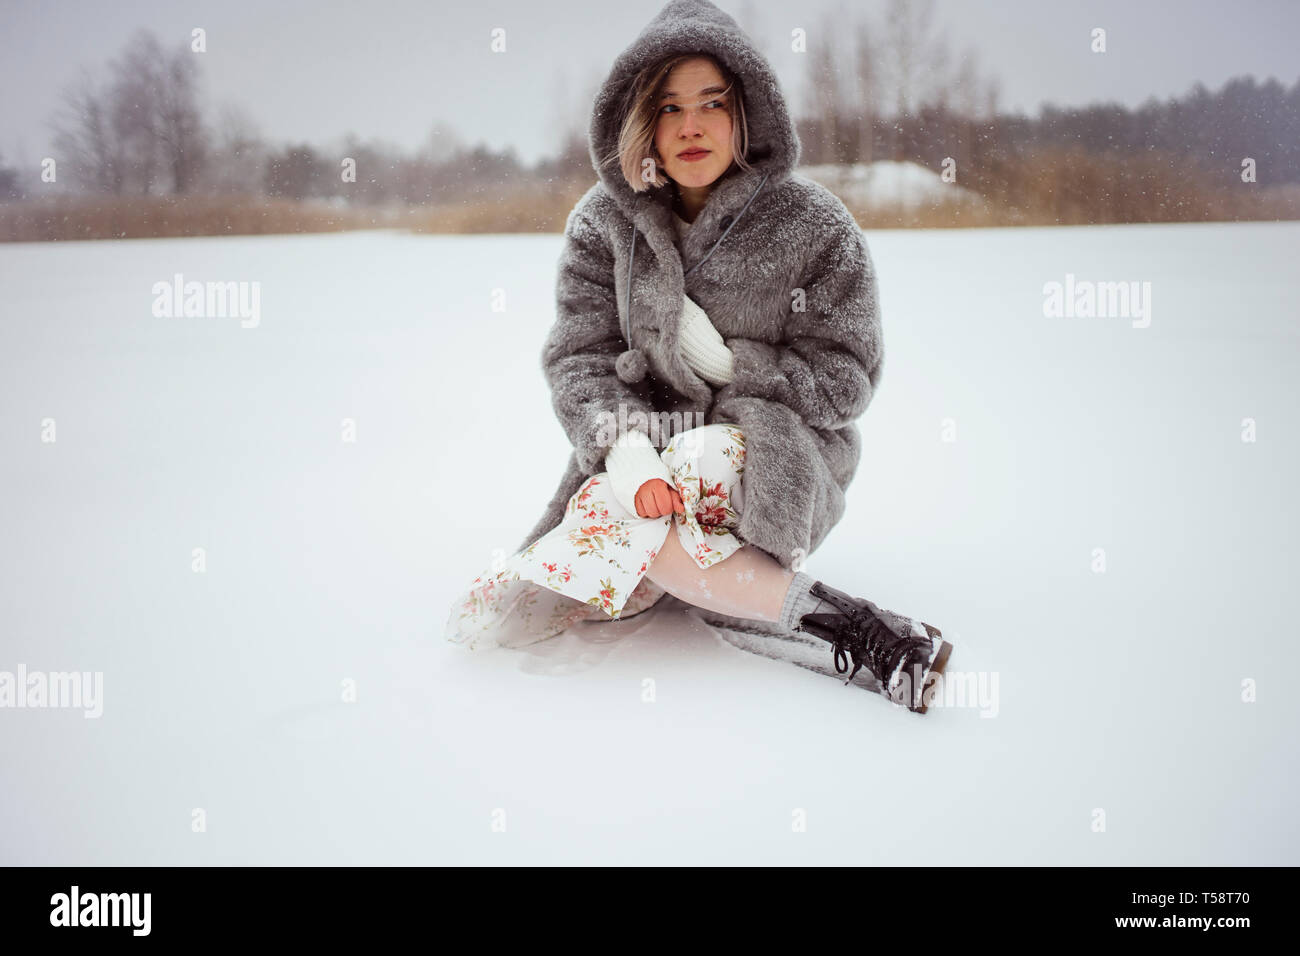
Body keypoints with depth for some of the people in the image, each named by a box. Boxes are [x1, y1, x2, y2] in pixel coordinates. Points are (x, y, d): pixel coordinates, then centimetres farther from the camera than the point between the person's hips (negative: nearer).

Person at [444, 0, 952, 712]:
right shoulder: (602, 222, 2)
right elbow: (578, 361, -2)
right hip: (644, 456, 4)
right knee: (485, 619, -12)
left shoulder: (814, 225, -4)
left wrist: (725, 360, -13)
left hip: (774, 465, -4)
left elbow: (845, 380, -1)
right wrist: (627, 446, -22)